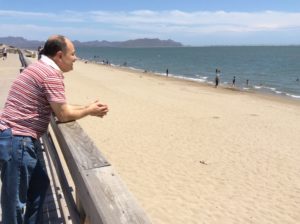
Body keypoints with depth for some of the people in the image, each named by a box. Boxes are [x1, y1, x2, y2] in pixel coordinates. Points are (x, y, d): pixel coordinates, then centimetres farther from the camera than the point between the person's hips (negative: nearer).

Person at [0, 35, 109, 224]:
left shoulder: (41, 68, 15)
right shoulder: (51, 74, -17)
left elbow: (59, 107, 19)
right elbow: (64, 115, -15)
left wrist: (87, 107, 15)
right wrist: (89, 111, 2)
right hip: (17, 140, -10)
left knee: (39, 183, 21)